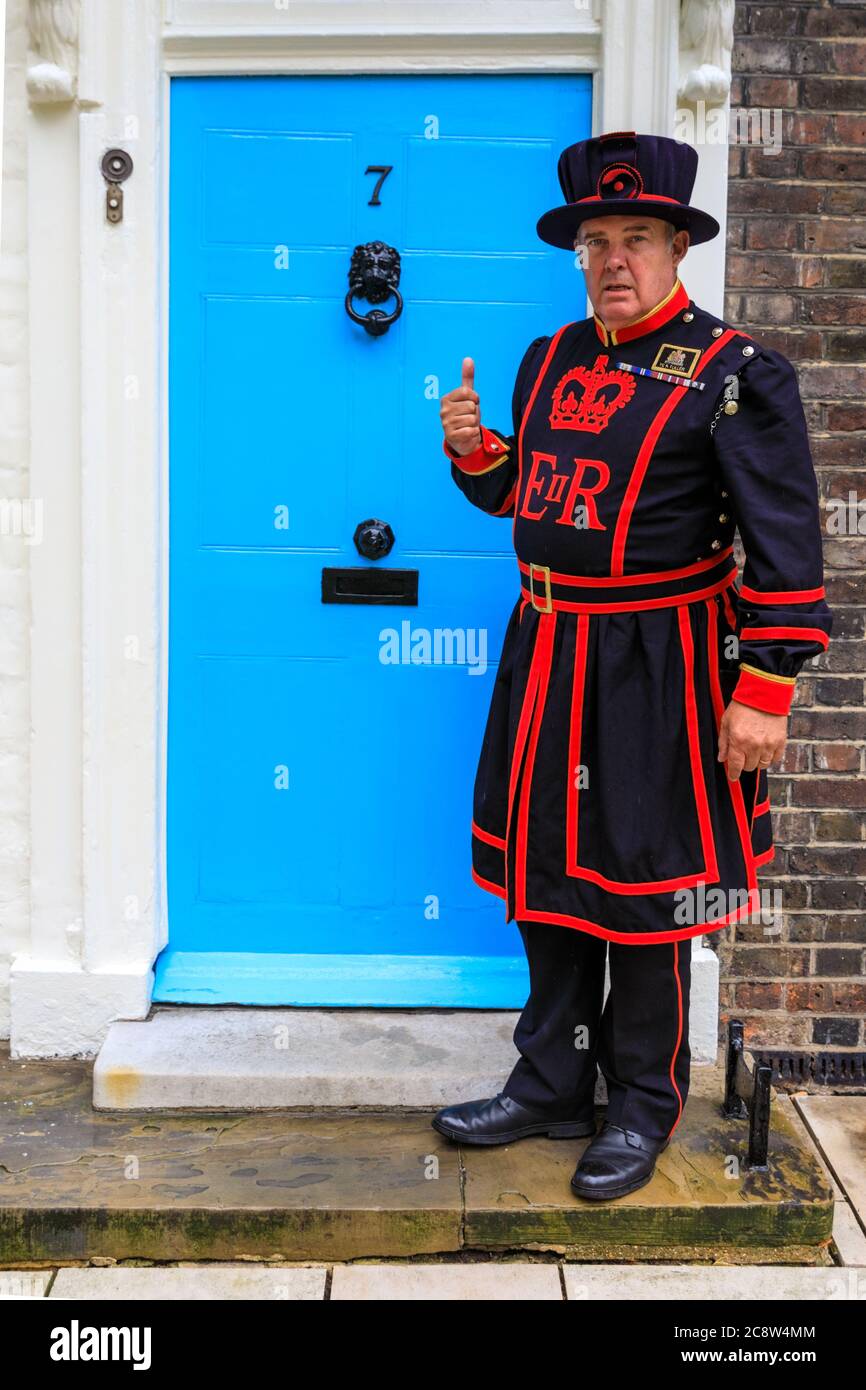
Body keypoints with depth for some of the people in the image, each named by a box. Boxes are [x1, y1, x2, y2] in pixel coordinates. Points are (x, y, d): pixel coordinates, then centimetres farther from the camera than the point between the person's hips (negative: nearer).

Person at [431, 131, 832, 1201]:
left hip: (654, 676, -6)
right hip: (545, 663, 6)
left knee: (642, 894, 5)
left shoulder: (736, 375, -10)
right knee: (546, 875, 14)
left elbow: (786, 542, -13)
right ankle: (552, 1086, 30)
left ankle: (643, 1107, 23)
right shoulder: (549, 360, 10)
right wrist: (469, 448, -1)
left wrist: (765, 691, -17)